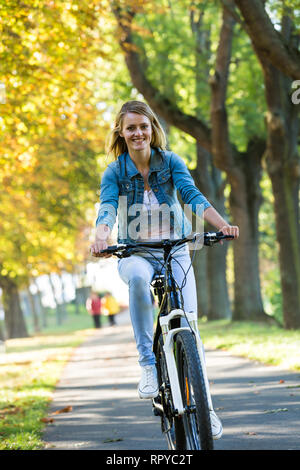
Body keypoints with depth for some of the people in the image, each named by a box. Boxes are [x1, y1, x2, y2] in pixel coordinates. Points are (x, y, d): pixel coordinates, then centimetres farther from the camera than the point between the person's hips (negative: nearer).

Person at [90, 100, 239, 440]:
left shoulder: (171, 162, -1)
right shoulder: (115, 172, -2)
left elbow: (193, 196, -15)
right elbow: (107, 208, -18)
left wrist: (223, 225, -33)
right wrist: (101, 238, -40)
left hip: (175, 250, 1)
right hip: (135, 254, -1)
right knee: (138, 276, -38)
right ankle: (148, 364, -29)